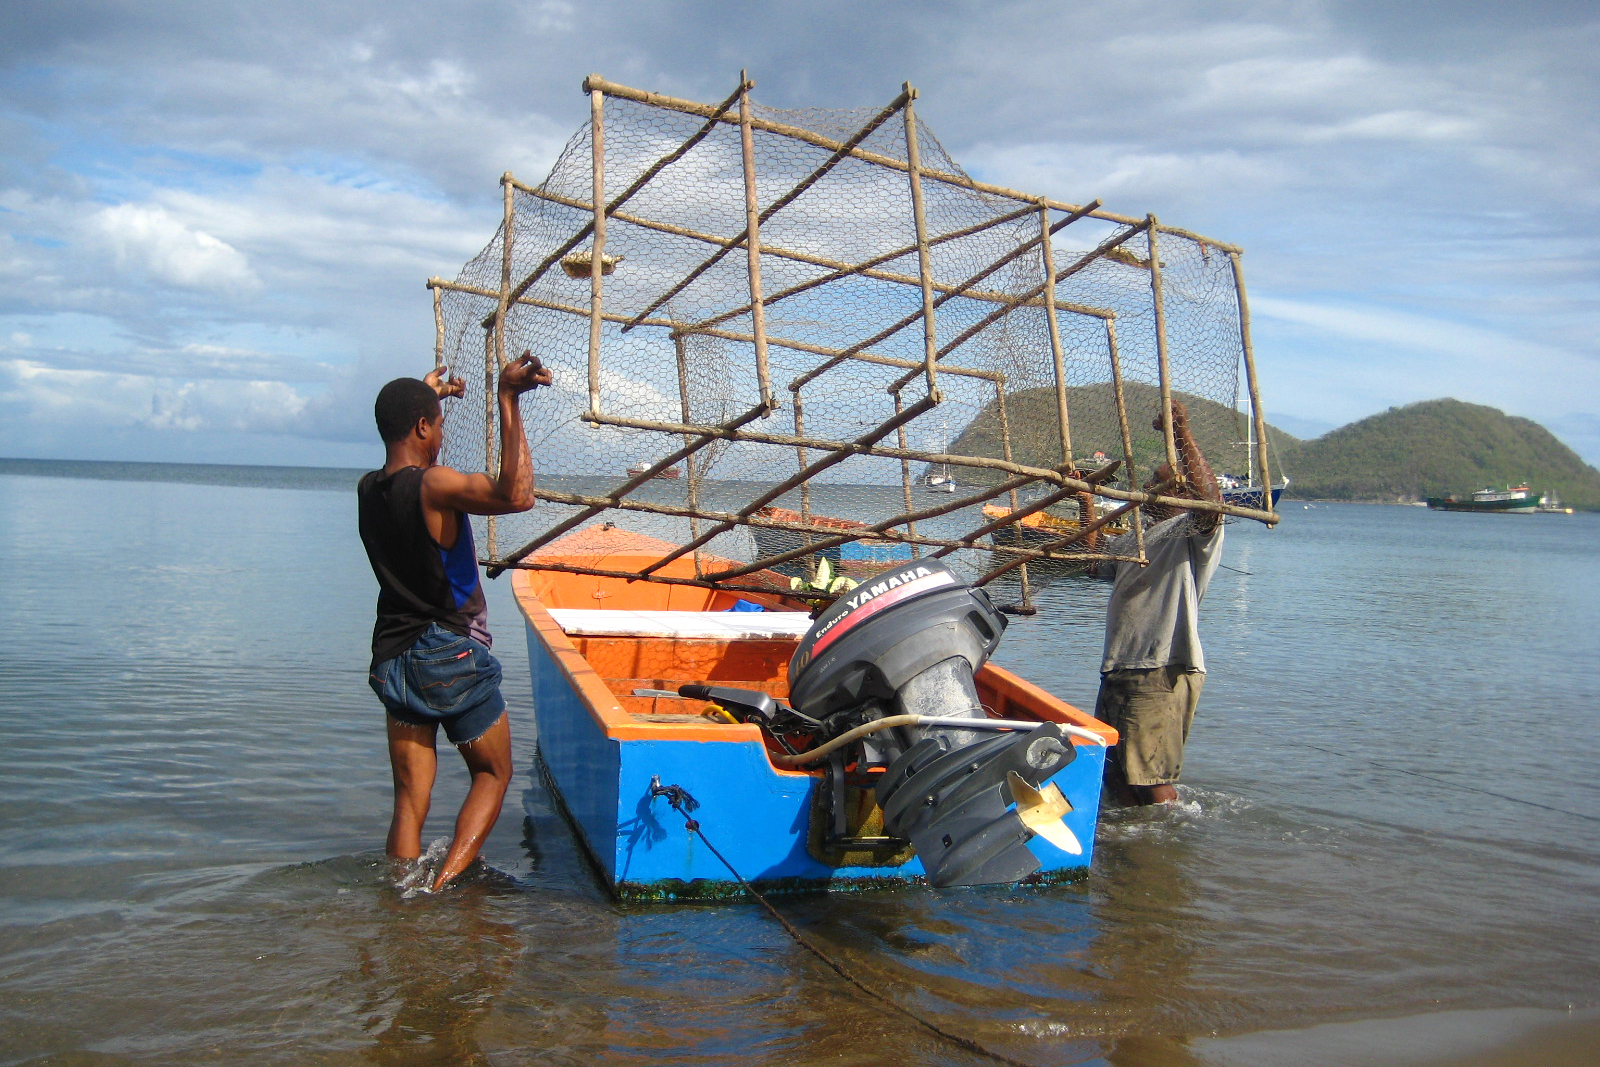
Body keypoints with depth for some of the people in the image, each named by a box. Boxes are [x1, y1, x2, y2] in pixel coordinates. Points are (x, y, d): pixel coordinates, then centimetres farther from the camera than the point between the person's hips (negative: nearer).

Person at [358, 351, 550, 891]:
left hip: (393, 660, 6)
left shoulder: (368, 488, 5)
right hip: (451, 659, -6)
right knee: (493, 774, 13)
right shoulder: (435, 486, -18)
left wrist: (422, 397, 40)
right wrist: (508, 402, -29)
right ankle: (444, 885, -3)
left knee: (409, 802, 11)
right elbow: (517, 495, -32)